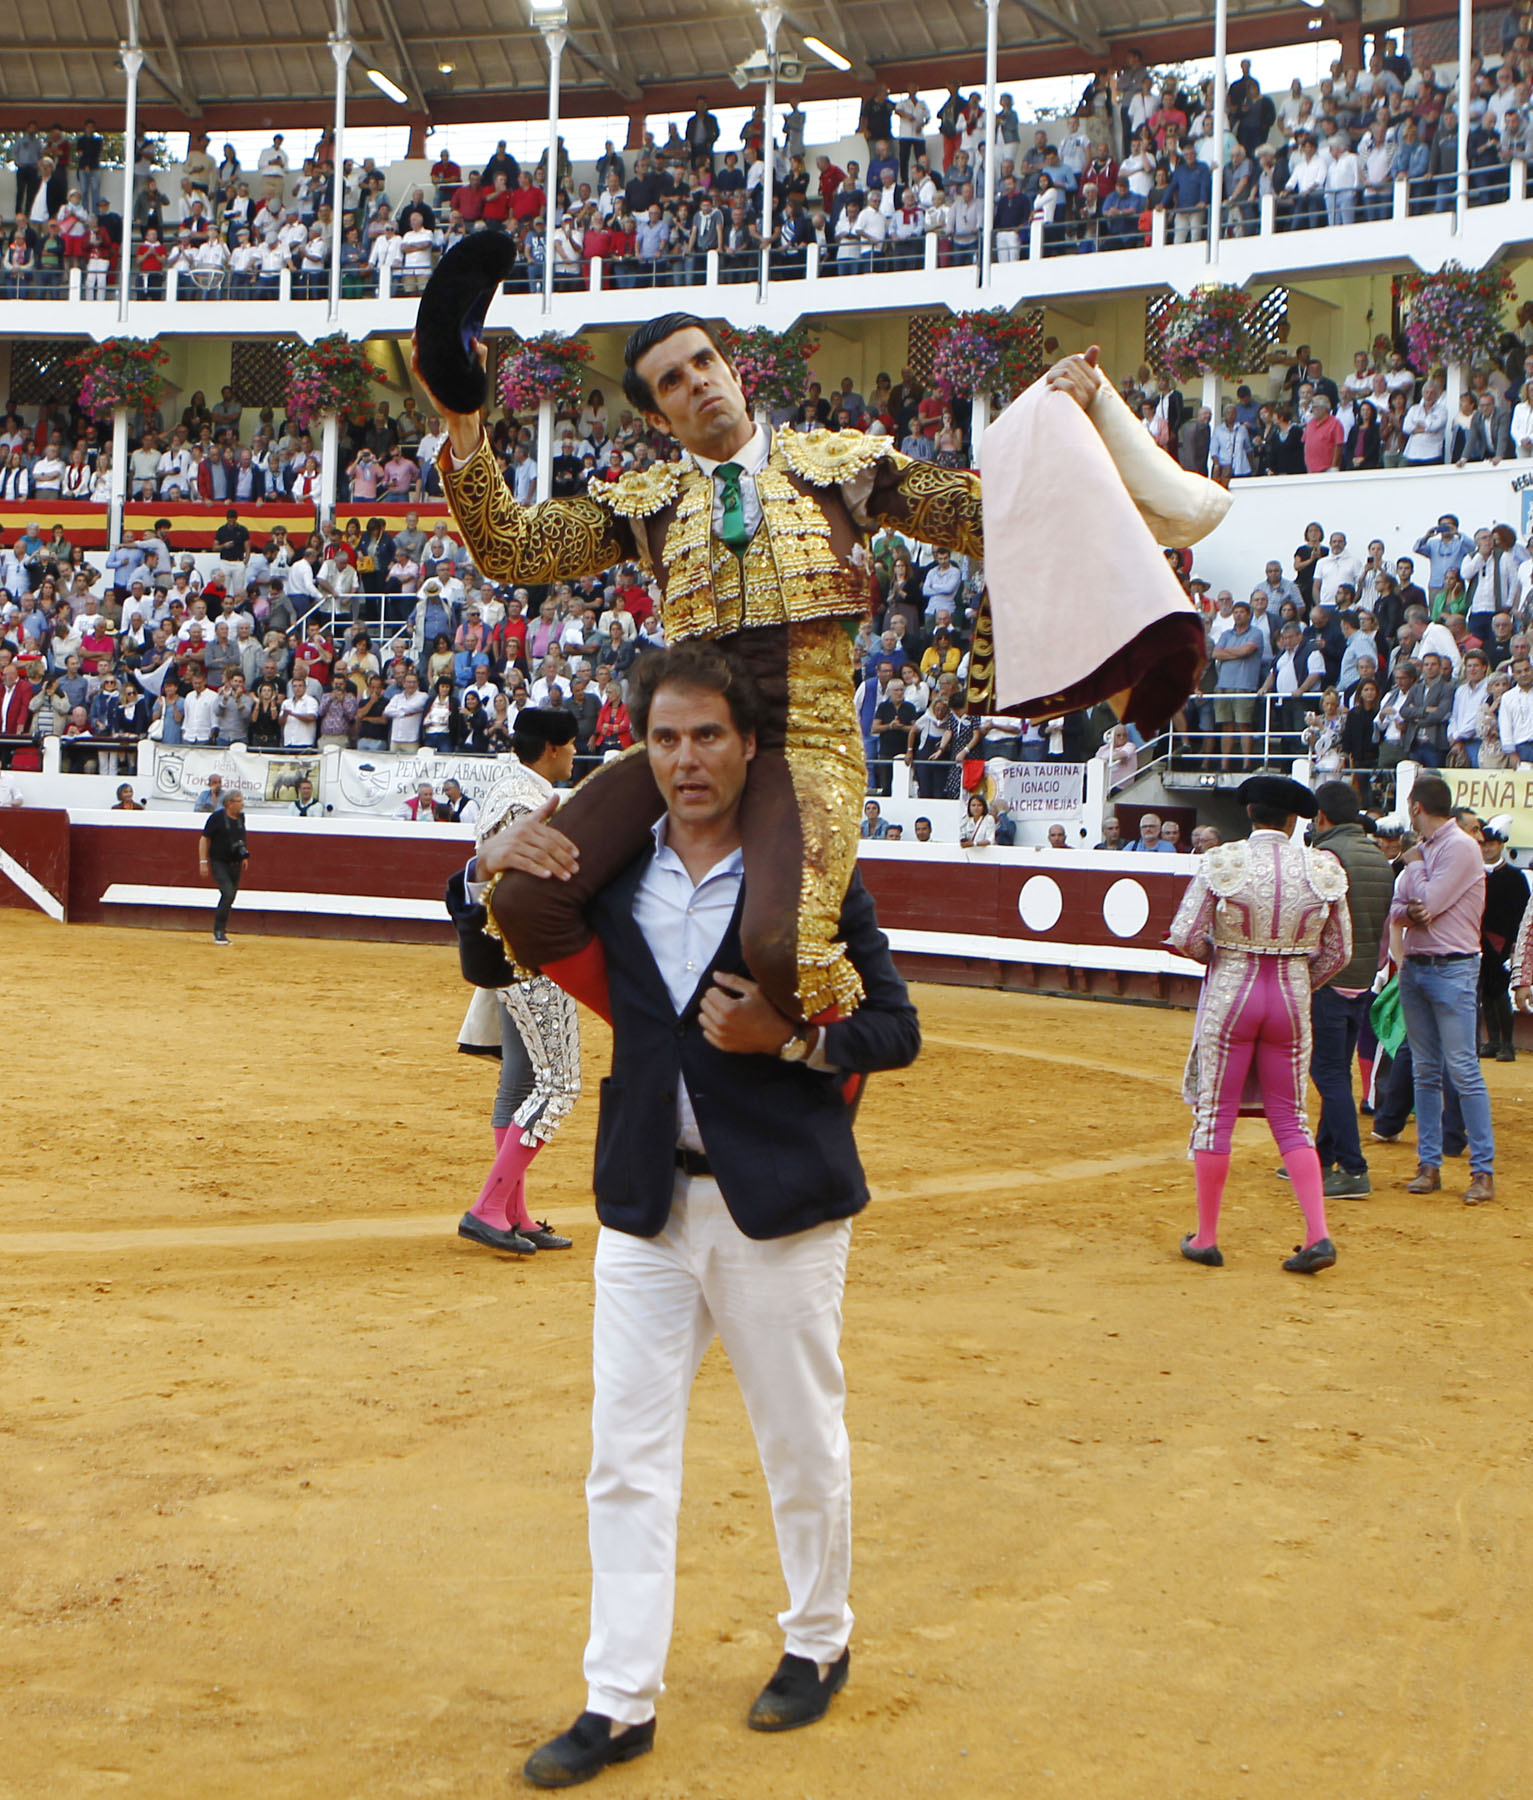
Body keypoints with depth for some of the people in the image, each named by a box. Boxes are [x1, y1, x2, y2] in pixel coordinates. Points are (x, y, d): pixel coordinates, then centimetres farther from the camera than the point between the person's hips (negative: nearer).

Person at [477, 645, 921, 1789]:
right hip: (648, 1202, 3)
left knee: (804, 1445, 12)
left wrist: (790, 1040, -21)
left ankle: (820, 1643, 35)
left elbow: (897, 1028, -4)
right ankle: (621, 1703, 15)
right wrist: (503, 873, -5)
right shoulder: (610, 870, 4)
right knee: (627, 1458, 5)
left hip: (779, 1204, -3)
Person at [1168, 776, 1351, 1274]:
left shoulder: (1220, 863, -9)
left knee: (1214, 1115, 8)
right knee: (1290, 1118, 12)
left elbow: (1184, 937, -11)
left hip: (1229, 994, -2)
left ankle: (1206, 1238, 14)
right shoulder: (1323, 869, -2)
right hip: (1293, 999, 2)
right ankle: (1318, 1235, 1)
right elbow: (1338, 951, 3)